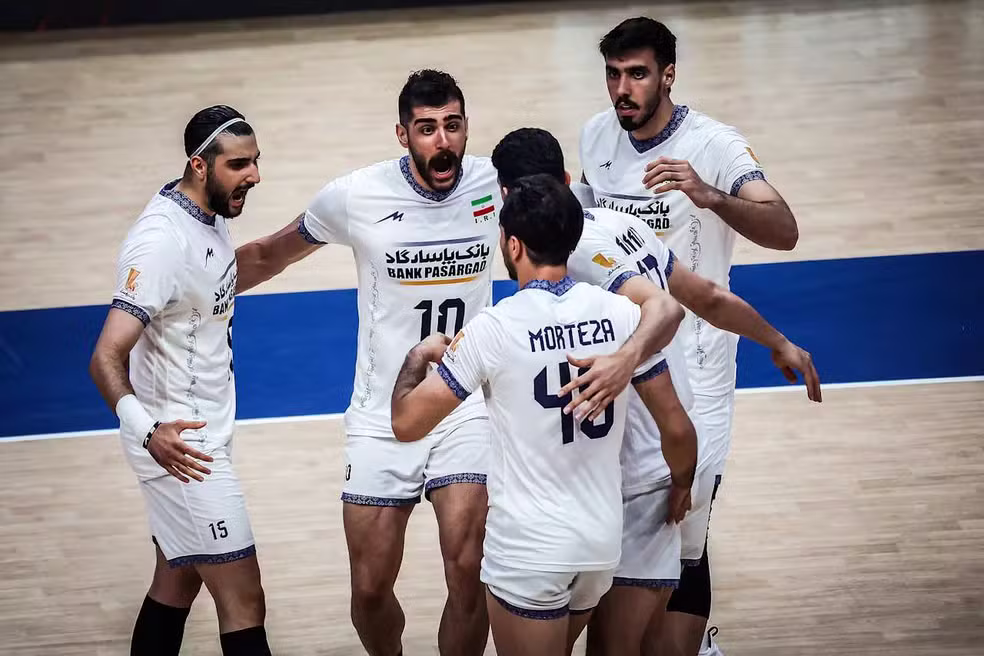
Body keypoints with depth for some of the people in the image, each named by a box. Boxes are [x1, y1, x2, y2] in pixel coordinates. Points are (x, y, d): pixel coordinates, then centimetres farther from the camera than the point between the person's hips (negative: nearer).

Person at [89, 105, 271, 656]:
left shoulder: (211, 217, 4)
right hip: (178, 444, -10)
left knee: (177, 583, 17)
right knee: (243, 601, -9)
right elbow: (107, 358, -32)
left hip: (203, 433, 10)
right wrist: (148, 432, -45)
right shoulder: (163, 240, -25)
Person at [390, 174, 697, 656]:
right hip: (603, 541, 5)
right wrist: (682, 487, 23)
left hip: (528, 549, -5)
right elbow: (677, 429, 1)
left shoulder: (493, 329, -15)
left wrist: (418, 357, 10)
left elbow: (406, 423, -10)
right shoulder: (621, 314, -4)